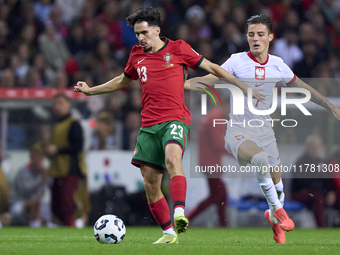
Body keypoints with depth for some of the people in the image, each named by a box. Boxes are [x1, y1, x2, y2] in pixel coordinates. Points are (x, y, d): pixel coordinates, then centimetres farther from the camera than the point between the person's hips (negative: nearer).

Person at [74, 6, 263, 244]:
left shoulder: (178, 48, 3)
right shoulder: (137, 55, 16)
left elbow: (211, 68, 9)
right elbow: (123, 81, 34)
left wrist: (243, 86, 6)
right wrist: (90, 90, 36)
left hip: (175, 119, -5)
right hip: (148, 124, 5)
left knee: (172, 158, -34)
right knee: (150, 184, 0)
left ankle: (180, 213, -48)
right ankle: (168, 233, 12)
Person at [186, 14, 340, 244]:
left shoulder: (277, 65, 4)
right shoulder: (237, 61, -7)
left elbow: (303, 88, 18)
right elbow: (208, 80, -11)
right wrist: (180, 83, -29)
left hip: (265, 131, 4)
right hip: (238, 131, -4)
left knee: (276, 182, 4)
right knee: (260, 158, -35)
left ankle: (273, 217, 39)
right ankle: (276, 208, -15)